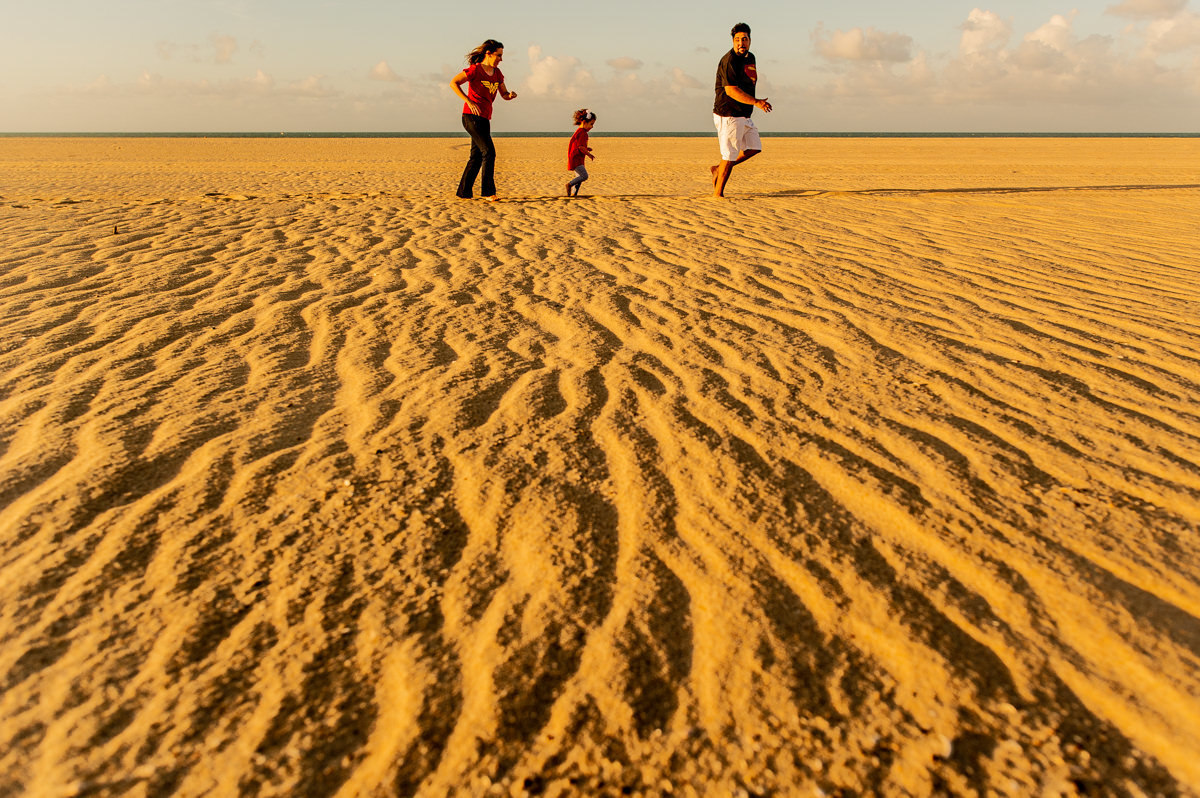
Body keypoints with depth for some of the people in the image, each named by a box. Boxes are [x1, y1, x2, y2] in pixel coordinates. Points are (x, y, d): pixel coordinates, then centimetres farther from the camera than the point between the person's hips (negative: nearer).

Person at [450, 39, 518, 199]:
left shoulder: (497, 73, 13)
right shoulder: (475, 70, -9)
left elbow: (504, 94, 19)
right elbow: (453, 83, -14)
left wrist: (511, 95, -5)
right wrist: (469, 101, -23)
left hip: (484, 119, 8)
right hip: (471, 116, -8)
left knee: (477, 157, 8)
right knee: (489, 152, -14)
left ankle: (464, 192, 15)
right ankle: (488, 191, -11)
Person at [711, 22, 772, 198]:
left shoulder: (750, 57, 13)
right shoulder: (729, 60, -16)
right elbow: (731, 90, -25)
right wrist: (756, 102, -30)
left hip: (744, 116, 9)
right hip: (728, 116, -9)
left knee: (754, 147, 12)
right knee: (730, 155, -7)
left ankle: (718, 169, 21)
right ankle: (717, 194, 4)